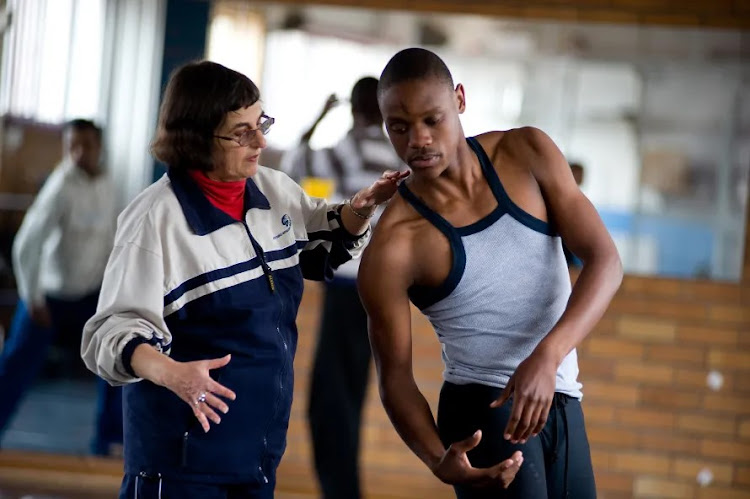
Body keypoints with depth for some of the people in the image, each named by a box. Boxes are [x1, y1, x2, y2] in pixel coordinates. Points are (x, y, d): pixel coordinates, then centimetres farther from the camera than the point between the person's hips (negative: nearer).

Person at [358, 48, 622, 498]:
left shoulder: (528, 154, -2)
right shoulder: (394, 245, -12)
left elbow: (605, 261, -8)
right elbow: (395, 375, -7)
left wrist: (547, 355, -24)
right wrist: (437, 457, -26)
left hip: (563, 405, 4)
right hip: (483, 412, -4)